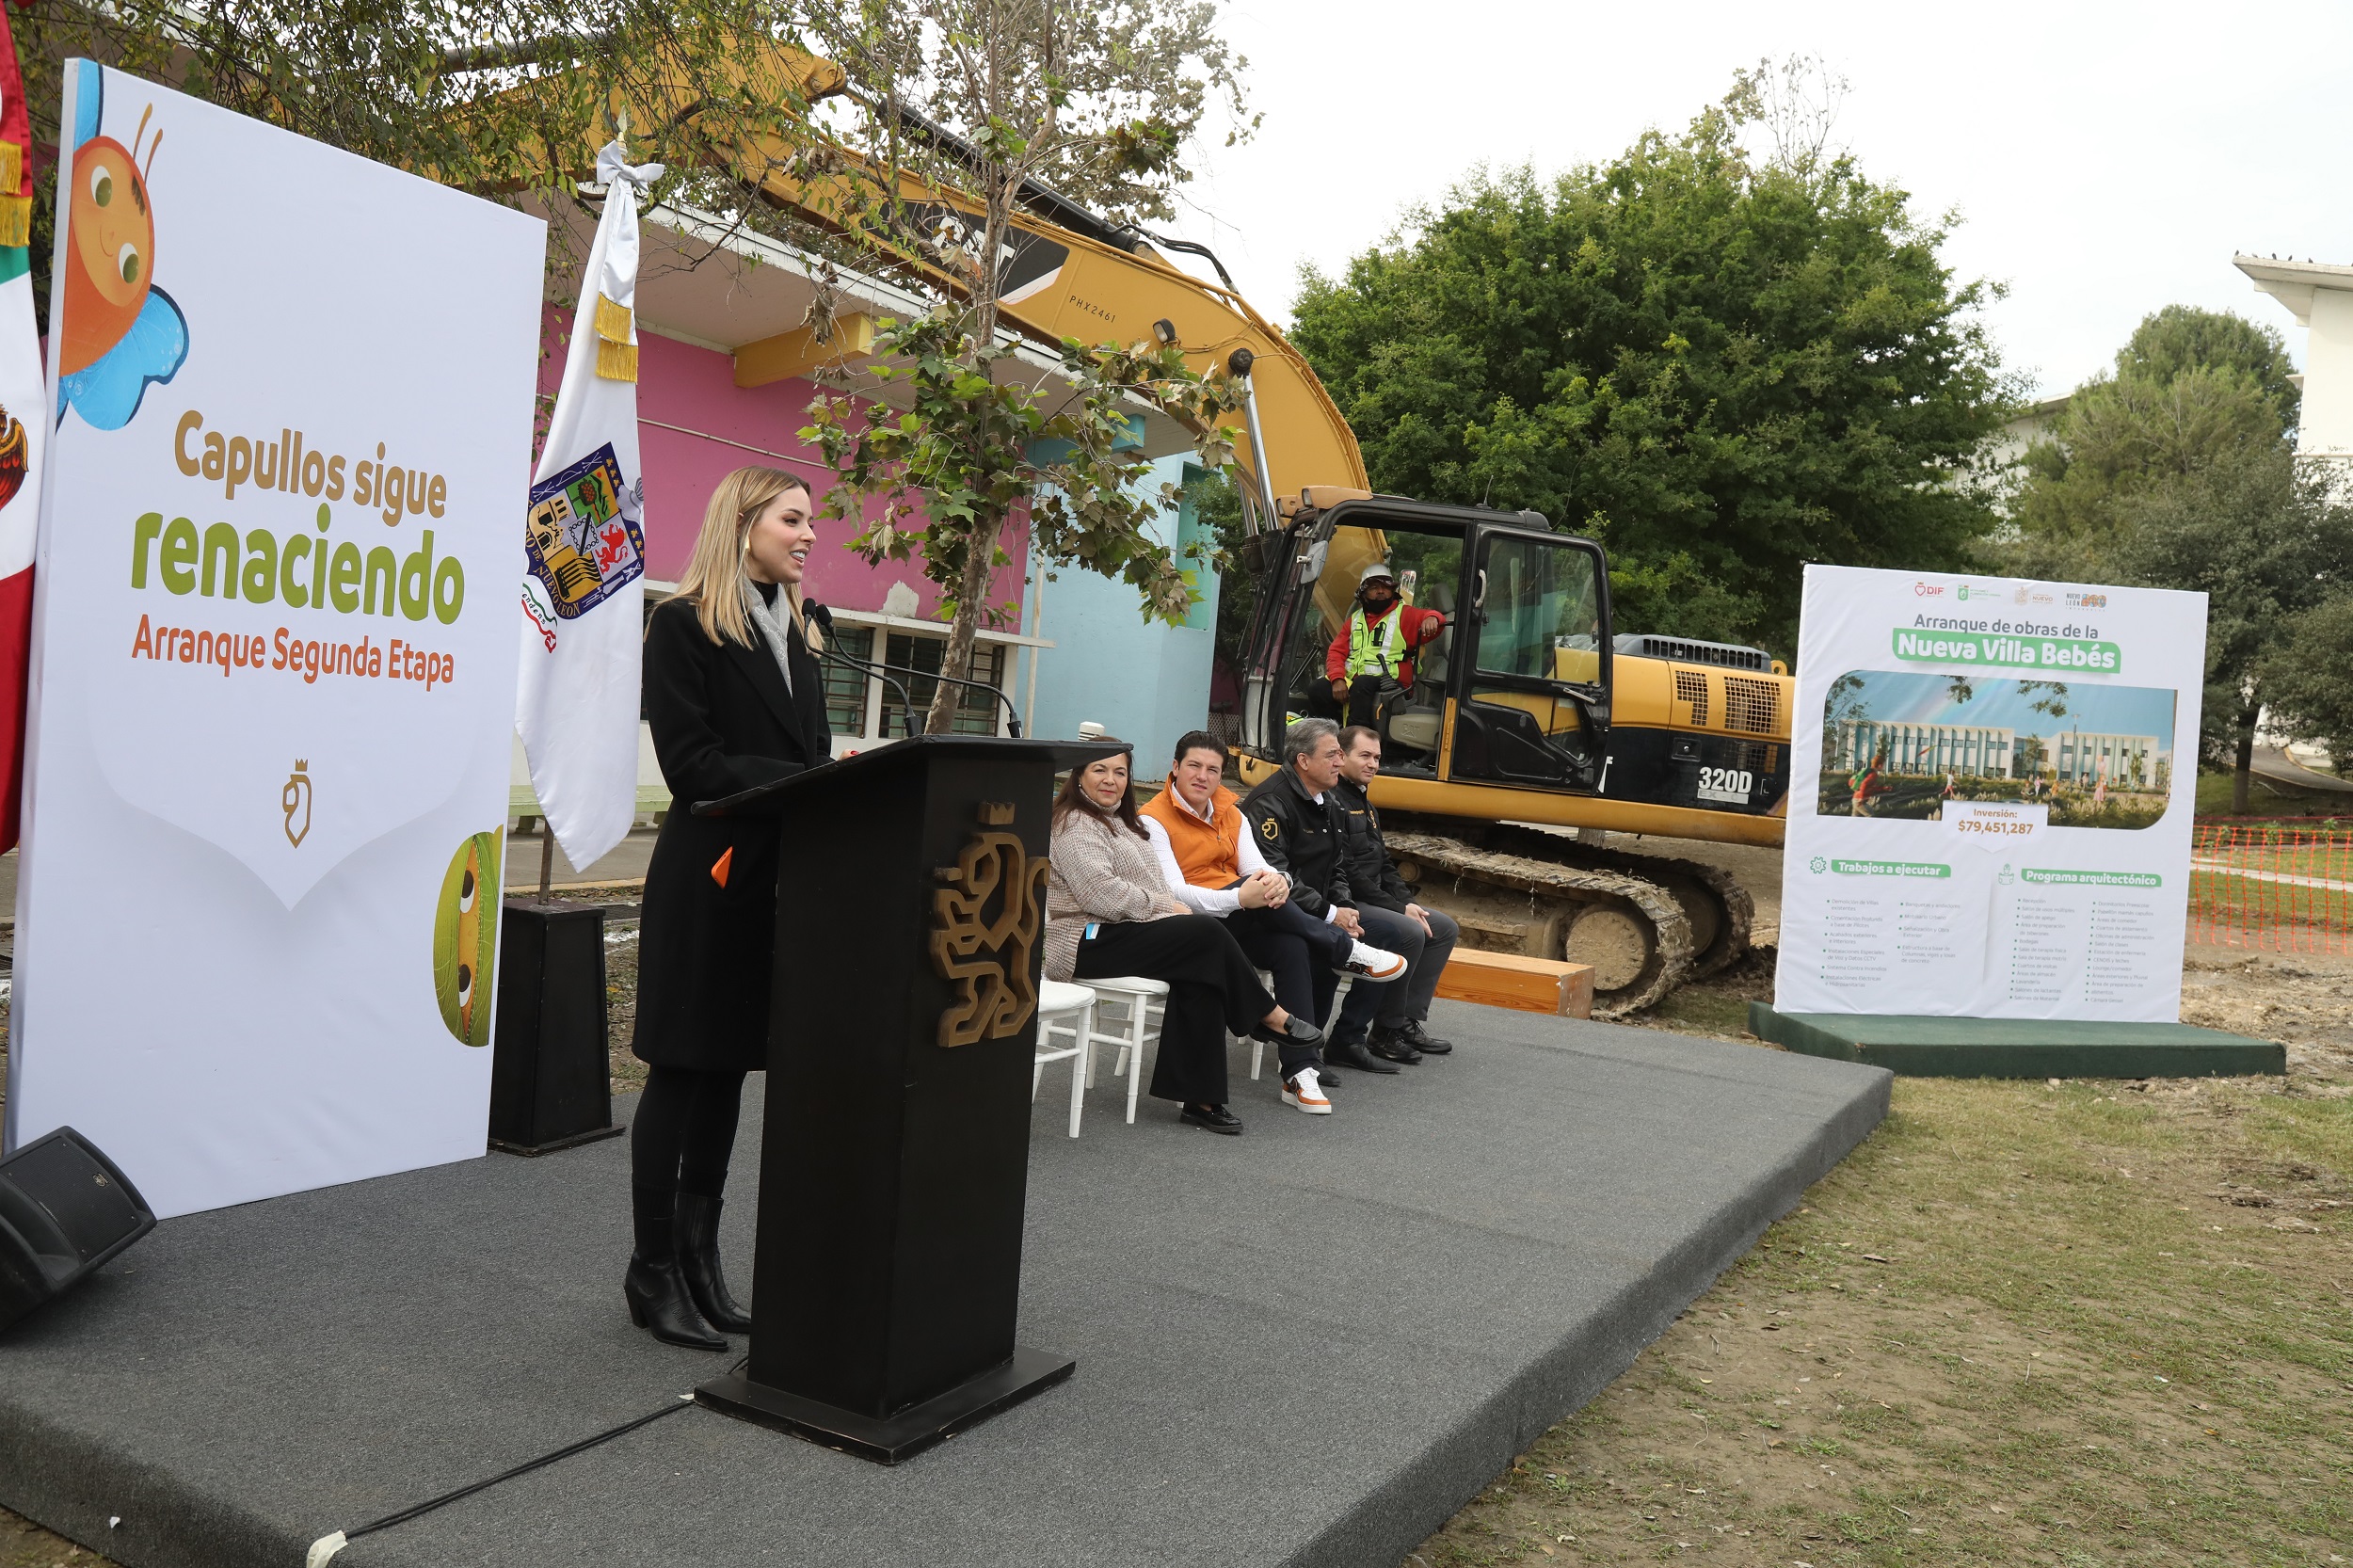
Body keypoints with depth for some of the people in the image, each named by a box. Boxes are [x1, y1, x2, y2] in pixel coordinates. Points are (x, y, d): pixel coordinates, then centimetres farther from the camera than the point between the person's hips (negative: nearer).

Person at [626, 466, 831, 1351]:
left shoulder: (801, 629, 16)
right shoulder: (684, 623, -6)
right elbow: (691, 763, -15)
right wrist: (799, 783, -22)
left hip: (780, 873, 7)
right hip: (709, 870, -7)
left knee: (727, 1069, 13)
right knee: (681, 1071, 1)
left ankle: (700, 1261, 23)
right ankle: (654, 1272, 14)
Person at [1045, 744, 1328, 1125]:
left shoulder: (1118, 820, 24)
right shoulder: (1074, 825, -8)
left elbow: (1149, 885, 22)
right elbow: (1101, 894, -21)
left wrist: (1172, 908, 1)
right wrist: (1164, 906, -12)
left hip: (1122, 933, 9)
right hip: (1087, 944, -9)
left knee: (1200, 972, -20)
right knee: (1207, 935, -23)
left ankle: (1199, 1098, -22)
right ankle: (1273, 1019, -5)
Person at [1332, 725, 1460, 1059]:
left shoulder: (1366, 806, 20)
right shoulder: (1332, 802, -15)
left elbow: (1384, 865, 21)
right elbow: (1347, 871, -21)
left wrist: (1407, 902, 3)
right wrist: (1397, 908, -18)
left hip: (1373, 902, 11)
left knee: (1445, 928, 7)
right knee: (1409, 932, -29)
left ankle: (1409, 1021, 4)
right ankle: (1386, 1031, -14)